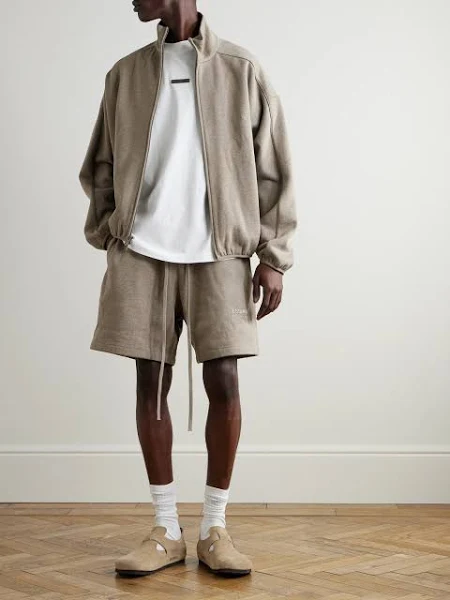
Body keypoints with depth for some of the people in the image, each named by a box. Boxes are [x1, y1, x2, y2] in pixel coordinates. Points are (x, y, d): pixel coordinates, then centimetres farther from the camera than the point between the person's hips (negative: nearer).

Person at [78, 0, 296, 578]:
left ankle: (214, 528, 11)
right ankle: (165, 530, 13)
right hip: (142, 251, 2)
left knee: (223, 383, -3)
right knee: (151, 383, 2)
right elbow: (100, 168, 14)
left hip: (219, 252, -2)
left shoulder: (241, 71, 4)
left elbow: (272, 170, 4)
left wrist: (273, 255, -2)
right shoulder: (125, 74, 10)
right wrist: (107, 237, 4)